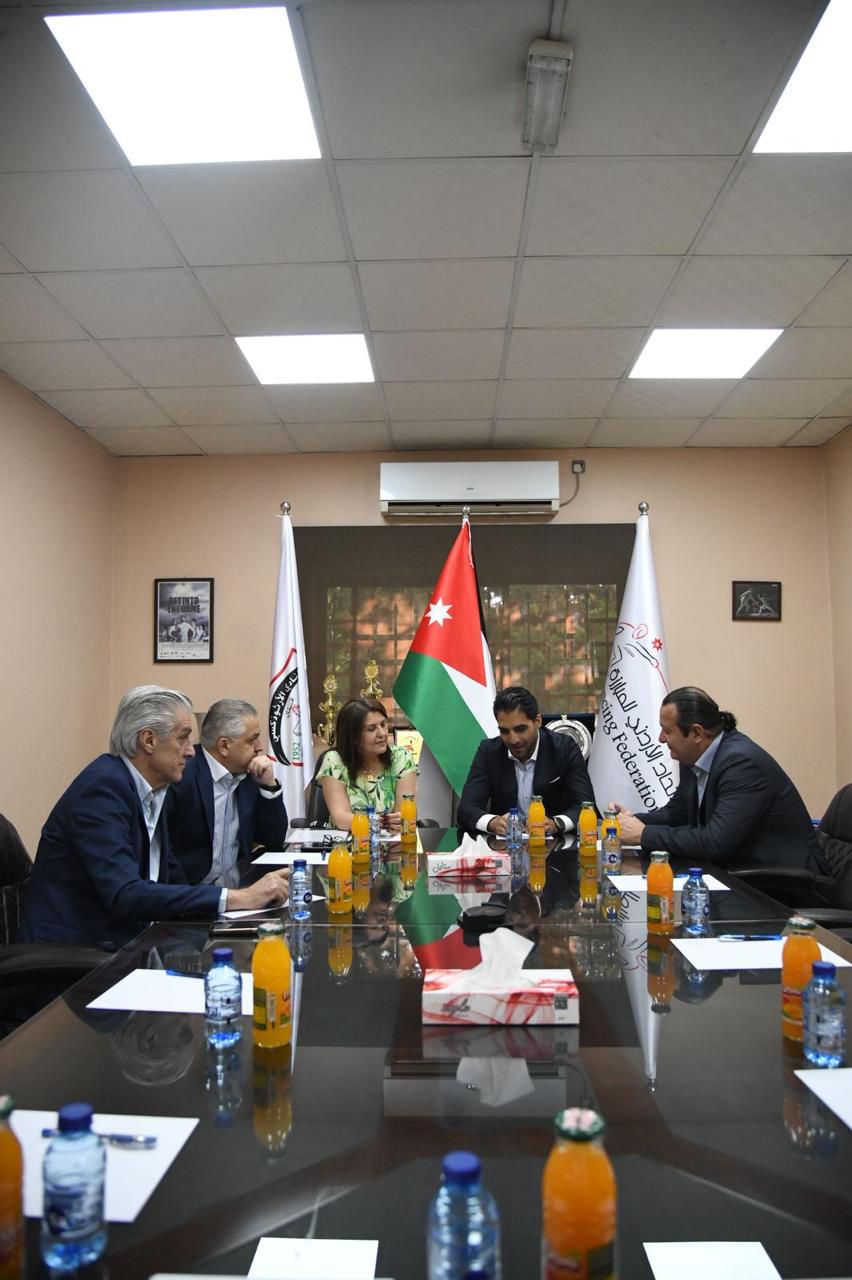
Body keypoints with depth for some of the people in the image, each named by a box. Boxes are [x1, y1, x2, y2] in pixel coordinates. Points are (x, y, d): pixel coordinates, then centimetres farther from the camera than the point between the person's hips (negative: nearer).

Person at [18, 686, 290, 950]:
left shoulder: (151, 788, 7)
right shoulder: (102, 788, -18)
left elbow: (171, 879, 10)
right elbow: (125, 896, -27)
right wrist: (237, 899, -28)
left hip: (122, 943, 8)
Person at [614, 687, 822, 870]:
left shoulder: (742, 762, -23)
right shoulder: (693, 757, 1)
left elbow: (716, 841, -29)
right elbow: (676, 812, 15)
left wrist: (644, 834, -23)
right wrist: (635, 820, -4)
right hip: (736, 870, 8)